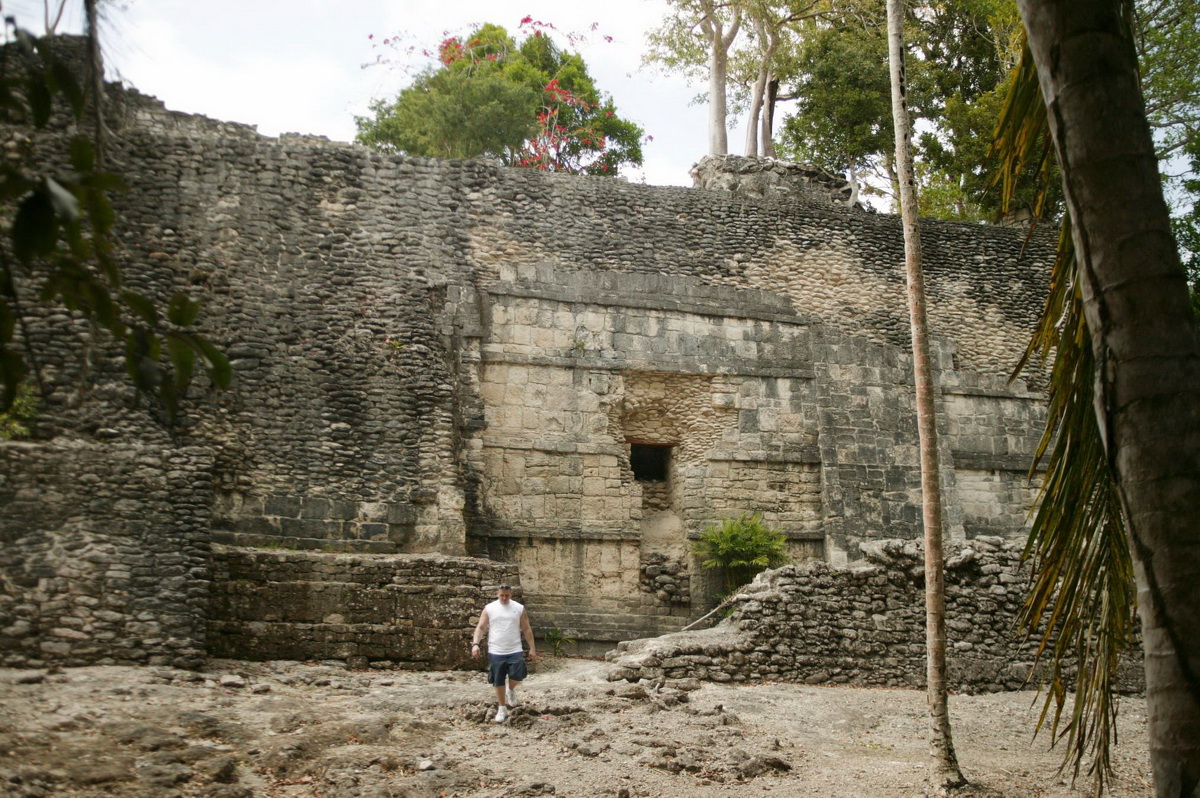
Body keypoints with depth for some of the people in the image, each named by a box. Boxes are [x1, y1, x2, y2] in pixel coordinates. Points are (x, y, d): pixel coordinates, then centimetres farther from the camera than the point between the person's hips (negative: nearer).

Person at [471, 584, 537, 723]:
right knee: (498, 682, 5)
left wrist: (532, 648, 3)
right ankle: (502, 710, 20)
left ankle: (511, 690, 19)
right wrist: (475, 644, -17)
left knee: (516, 676, -16)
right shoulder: (489, 608, 0)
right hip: (496, 652, 0)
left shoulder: (519, 608, 3)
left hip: (515, 651, 0)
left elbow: (526, 629, 7)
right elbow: (480, 627, -2)